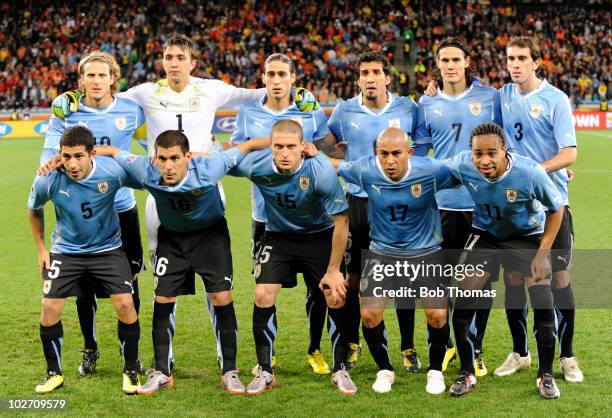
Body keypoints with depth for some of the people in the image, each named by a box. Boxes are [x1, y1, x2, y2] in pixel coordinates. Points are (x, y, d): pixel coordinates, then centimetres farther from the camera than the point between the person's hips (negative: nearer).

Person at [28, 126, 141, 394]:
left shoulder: (112, 173, -25)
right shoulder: (48, 181, -20)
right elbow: (33, 211, 2)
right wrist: (41, 248, 4)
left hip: (107, 248, -1)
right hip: (66, 250, 1)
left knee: (125, 304, -13)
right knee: (50, 307, -9)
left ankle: (131, 371, 9)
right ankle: (54, 373, 14)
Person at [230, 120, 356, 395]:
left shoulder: (321, 170, -30)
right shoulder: (256, 166, -25)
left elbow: (341, 220, -20)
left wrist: (333, 270, -16)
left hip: (319, 235, -1)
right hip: (278, 235, 2)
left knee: (336, 298, -10)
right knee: (263, 296, -12)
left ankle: (340, 370, 10)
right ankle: (265, 372, 4)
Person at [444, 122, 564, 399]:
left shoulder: (530, 173, -31)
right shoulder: (462, 165, -26)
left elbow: (556, 209, -14)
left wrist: (543, 253, -16)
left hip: (527, 237, -2)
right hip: (485, 234, 2)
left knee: (544, 305, -13)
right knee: (463, 302, -8)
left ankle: (546, 375, 9)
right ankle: (467, 373, 12)